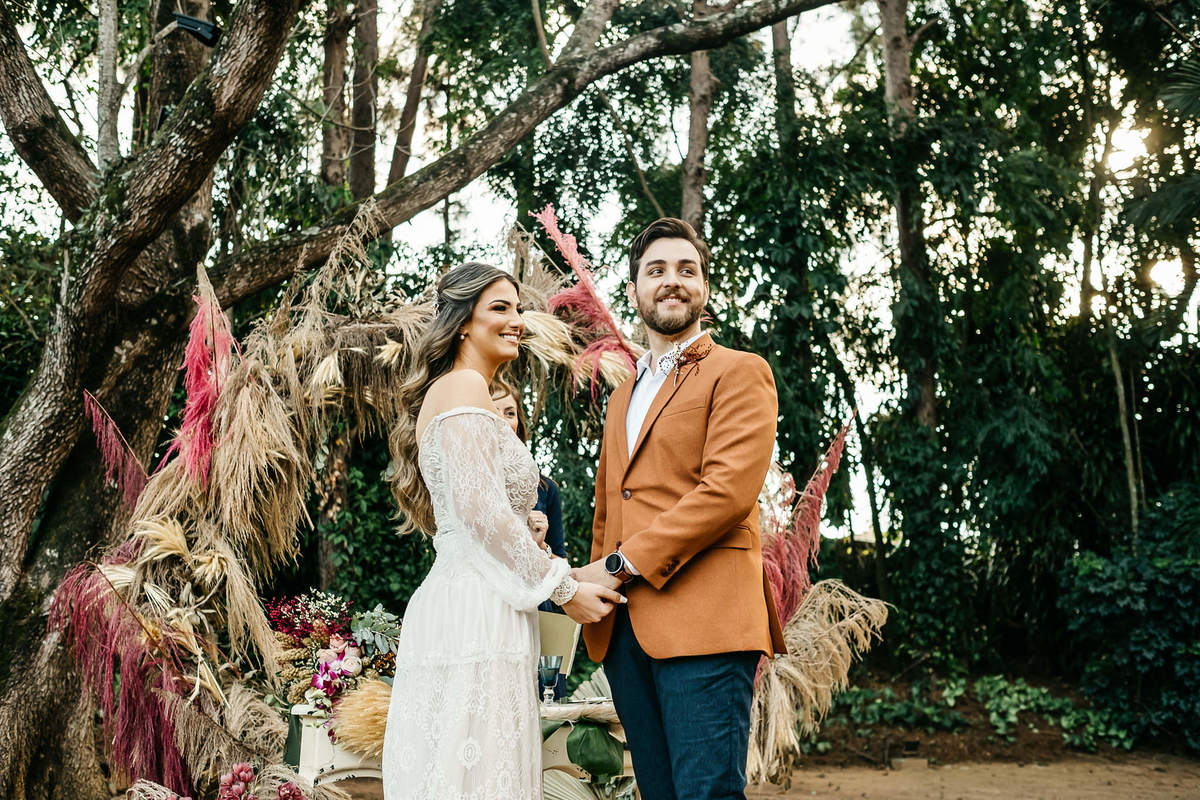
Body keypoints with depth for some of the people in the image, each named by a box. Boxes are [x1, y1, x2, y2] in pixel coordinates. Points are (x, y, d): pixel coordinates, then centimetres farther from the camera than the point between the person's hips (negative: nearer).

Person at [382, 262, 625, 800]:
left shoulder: (446, 391, 23)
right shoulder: (464, 386, -7)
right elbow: (480, 508, -17)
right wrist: (565, 589, -10)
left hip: (454, 604, 10)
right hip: (475, 614, -10)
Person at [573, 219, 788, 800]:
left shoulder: (739, 373, 1)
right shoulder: (623, 396, 25)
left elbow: (728, 490, -12)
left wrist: (623, 564, -13)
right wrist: (595, 580, 10)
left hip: (702, 621, -7)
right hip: (622, 630, 7)